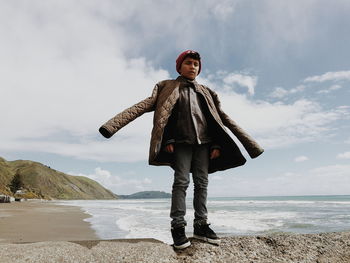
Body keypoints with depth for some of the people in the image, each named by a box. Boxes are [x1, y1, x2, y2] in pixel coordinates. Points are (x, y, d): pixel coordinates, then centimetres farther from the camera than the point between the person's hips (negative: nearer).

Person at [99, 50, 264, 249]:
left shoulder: (205, 92, 20)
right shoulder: (169, 88, 9)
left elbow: (221, 119, 17)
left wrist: (216, 144, 5)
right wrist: (168, 140, -16)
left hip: (203, 142, 4)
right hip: (181, 141, -4)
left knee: (202, 182, 1)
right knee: (181, 181, -11)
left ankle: (201, 225, 8)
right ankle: (178, 226, -5)